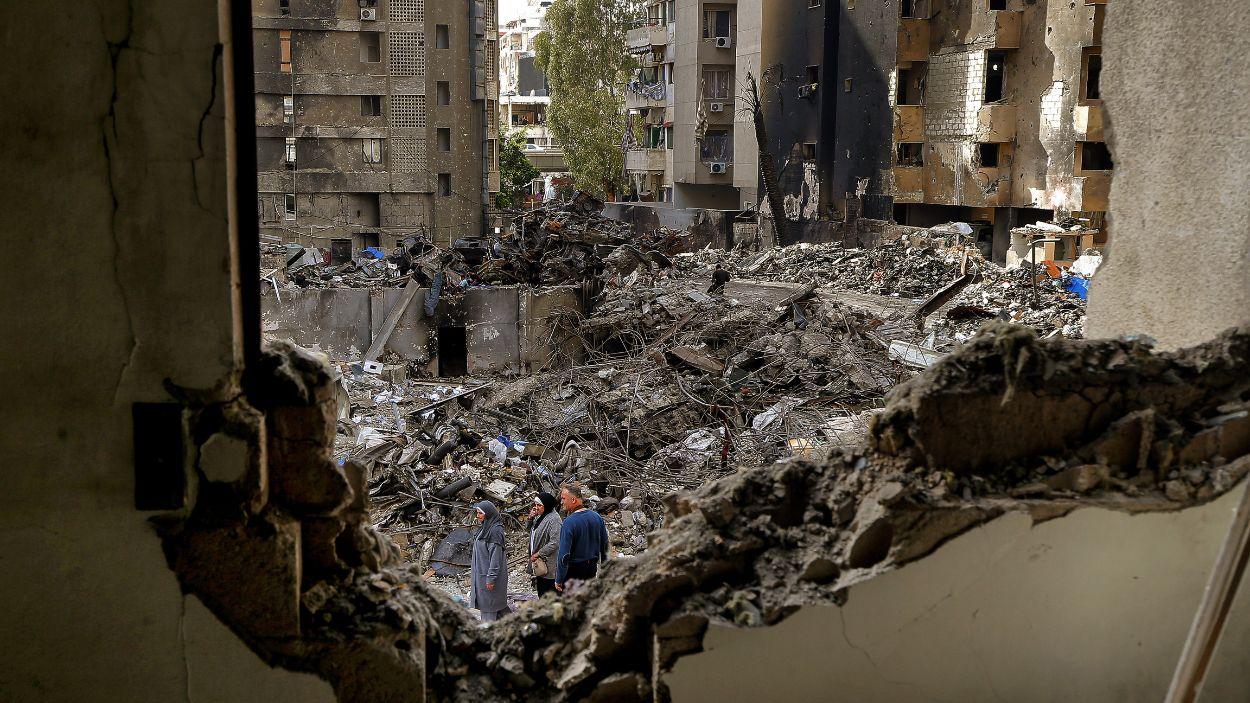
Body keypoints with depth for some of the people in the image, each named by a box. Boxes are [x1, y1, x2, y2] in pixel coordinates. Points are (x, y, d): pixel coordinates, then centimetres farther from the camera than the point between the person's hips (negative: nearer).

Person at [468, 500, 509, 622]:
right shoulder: (486, 528, 11)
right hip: (481, 573, 10)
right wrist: (473, 569, 22)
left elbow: (496, 555, -21)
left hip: (488, 574, -10)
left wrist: (490, 578, -22)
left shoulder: (495, 530, -18)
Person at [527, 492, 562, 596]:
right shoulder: (540, 516, 9)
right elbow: (531, 531, 22)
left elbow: (555, 543, -27)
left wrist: (538, 554, -21)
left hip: (550, 566, -10)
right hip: (540, 563, 10)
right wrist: (531, 519, 2)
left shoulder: (553, 519, -21)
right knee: (541, 591, 20)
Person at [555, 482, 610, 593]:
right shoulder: (597, 517, 1)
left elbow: (564, 555, -21)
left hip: (573, 569, -7)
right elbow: (605, 546, 10)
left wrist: (559, 580, -15)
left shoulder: (569, 522, -20)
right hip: (592, 568, 7)